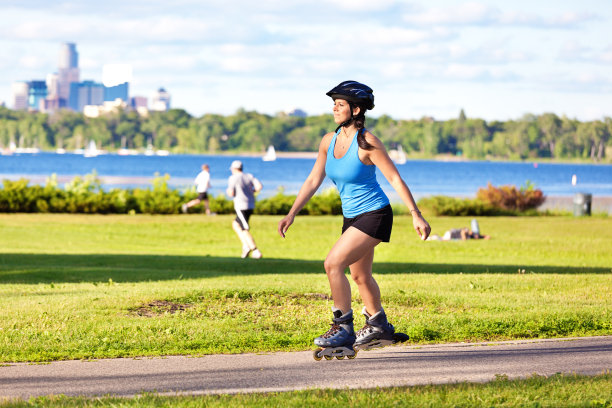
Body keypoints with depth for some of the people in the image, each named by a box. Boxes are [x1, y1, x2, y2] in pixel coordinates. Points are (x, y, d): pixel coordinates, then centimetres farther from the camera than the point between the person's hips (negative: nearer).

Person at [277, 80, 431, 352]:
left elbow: (395, 179, -15)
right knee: (359, 276, 21)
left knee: (333, 264, -18)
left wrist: (416, 215, -15)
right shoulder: (329, 141, 1)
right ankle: (379, 326, 41)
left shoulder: (366, 142, -19)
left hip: (374, 215, -8)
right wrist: (291, 214, 1)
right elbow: (313, 181, 7)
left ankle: (343, 329, -11)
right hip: (352, 216, 8)